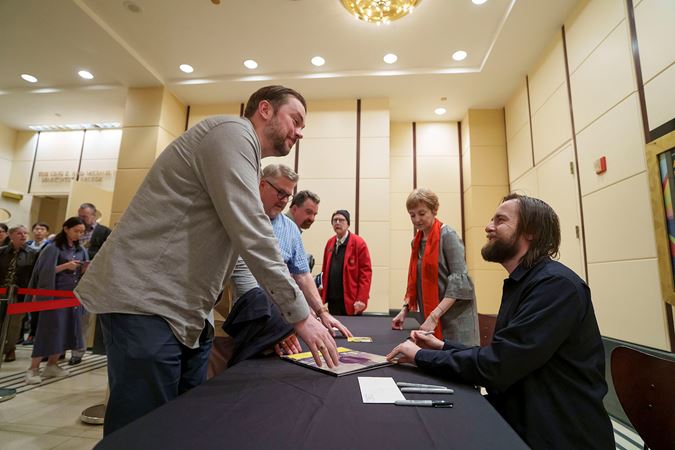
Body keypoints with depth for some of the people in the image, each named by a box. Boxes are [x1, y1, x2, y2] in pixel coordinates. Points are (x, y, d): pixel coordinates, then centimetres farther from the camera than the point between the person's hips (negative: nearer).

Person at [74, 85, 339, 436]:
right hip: (144, 303, -10)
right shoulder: (232, 132, -11)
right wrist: (300, 315, -15)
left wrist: (277, 320, 12)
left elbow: (240, 253, 18)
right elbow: (252, 238, -22)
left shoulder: (243, 159, 20)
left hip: (185, 314, 10)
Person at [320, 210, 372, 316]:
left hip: (351, 301, -5)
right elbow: (325, 271, 12)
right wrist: (322, 296, 6)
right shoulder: (330, 243, 10)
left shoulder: (358, 243, -6)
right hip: (332, 300, 5)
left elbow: (366, 272, -10)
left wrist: (362, 299, -16)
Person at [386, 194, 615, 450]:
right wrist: (443, 347, 0)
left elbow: (495, 367, -26)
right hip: (518, 422, 7)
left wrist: (422, 356, -15)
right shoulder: (521, 283, 10)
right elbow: (501, 357, 10)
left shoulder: (556, 284, -22)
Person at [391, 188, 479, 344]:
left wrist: (434, 316, -24)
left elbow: (459, 279, -18)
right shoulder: (417, 241, 9)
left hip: (455, 316, -5)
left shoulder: (447, 235, -11)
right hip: (430, 316, 6)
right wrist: (405, 309, 0)